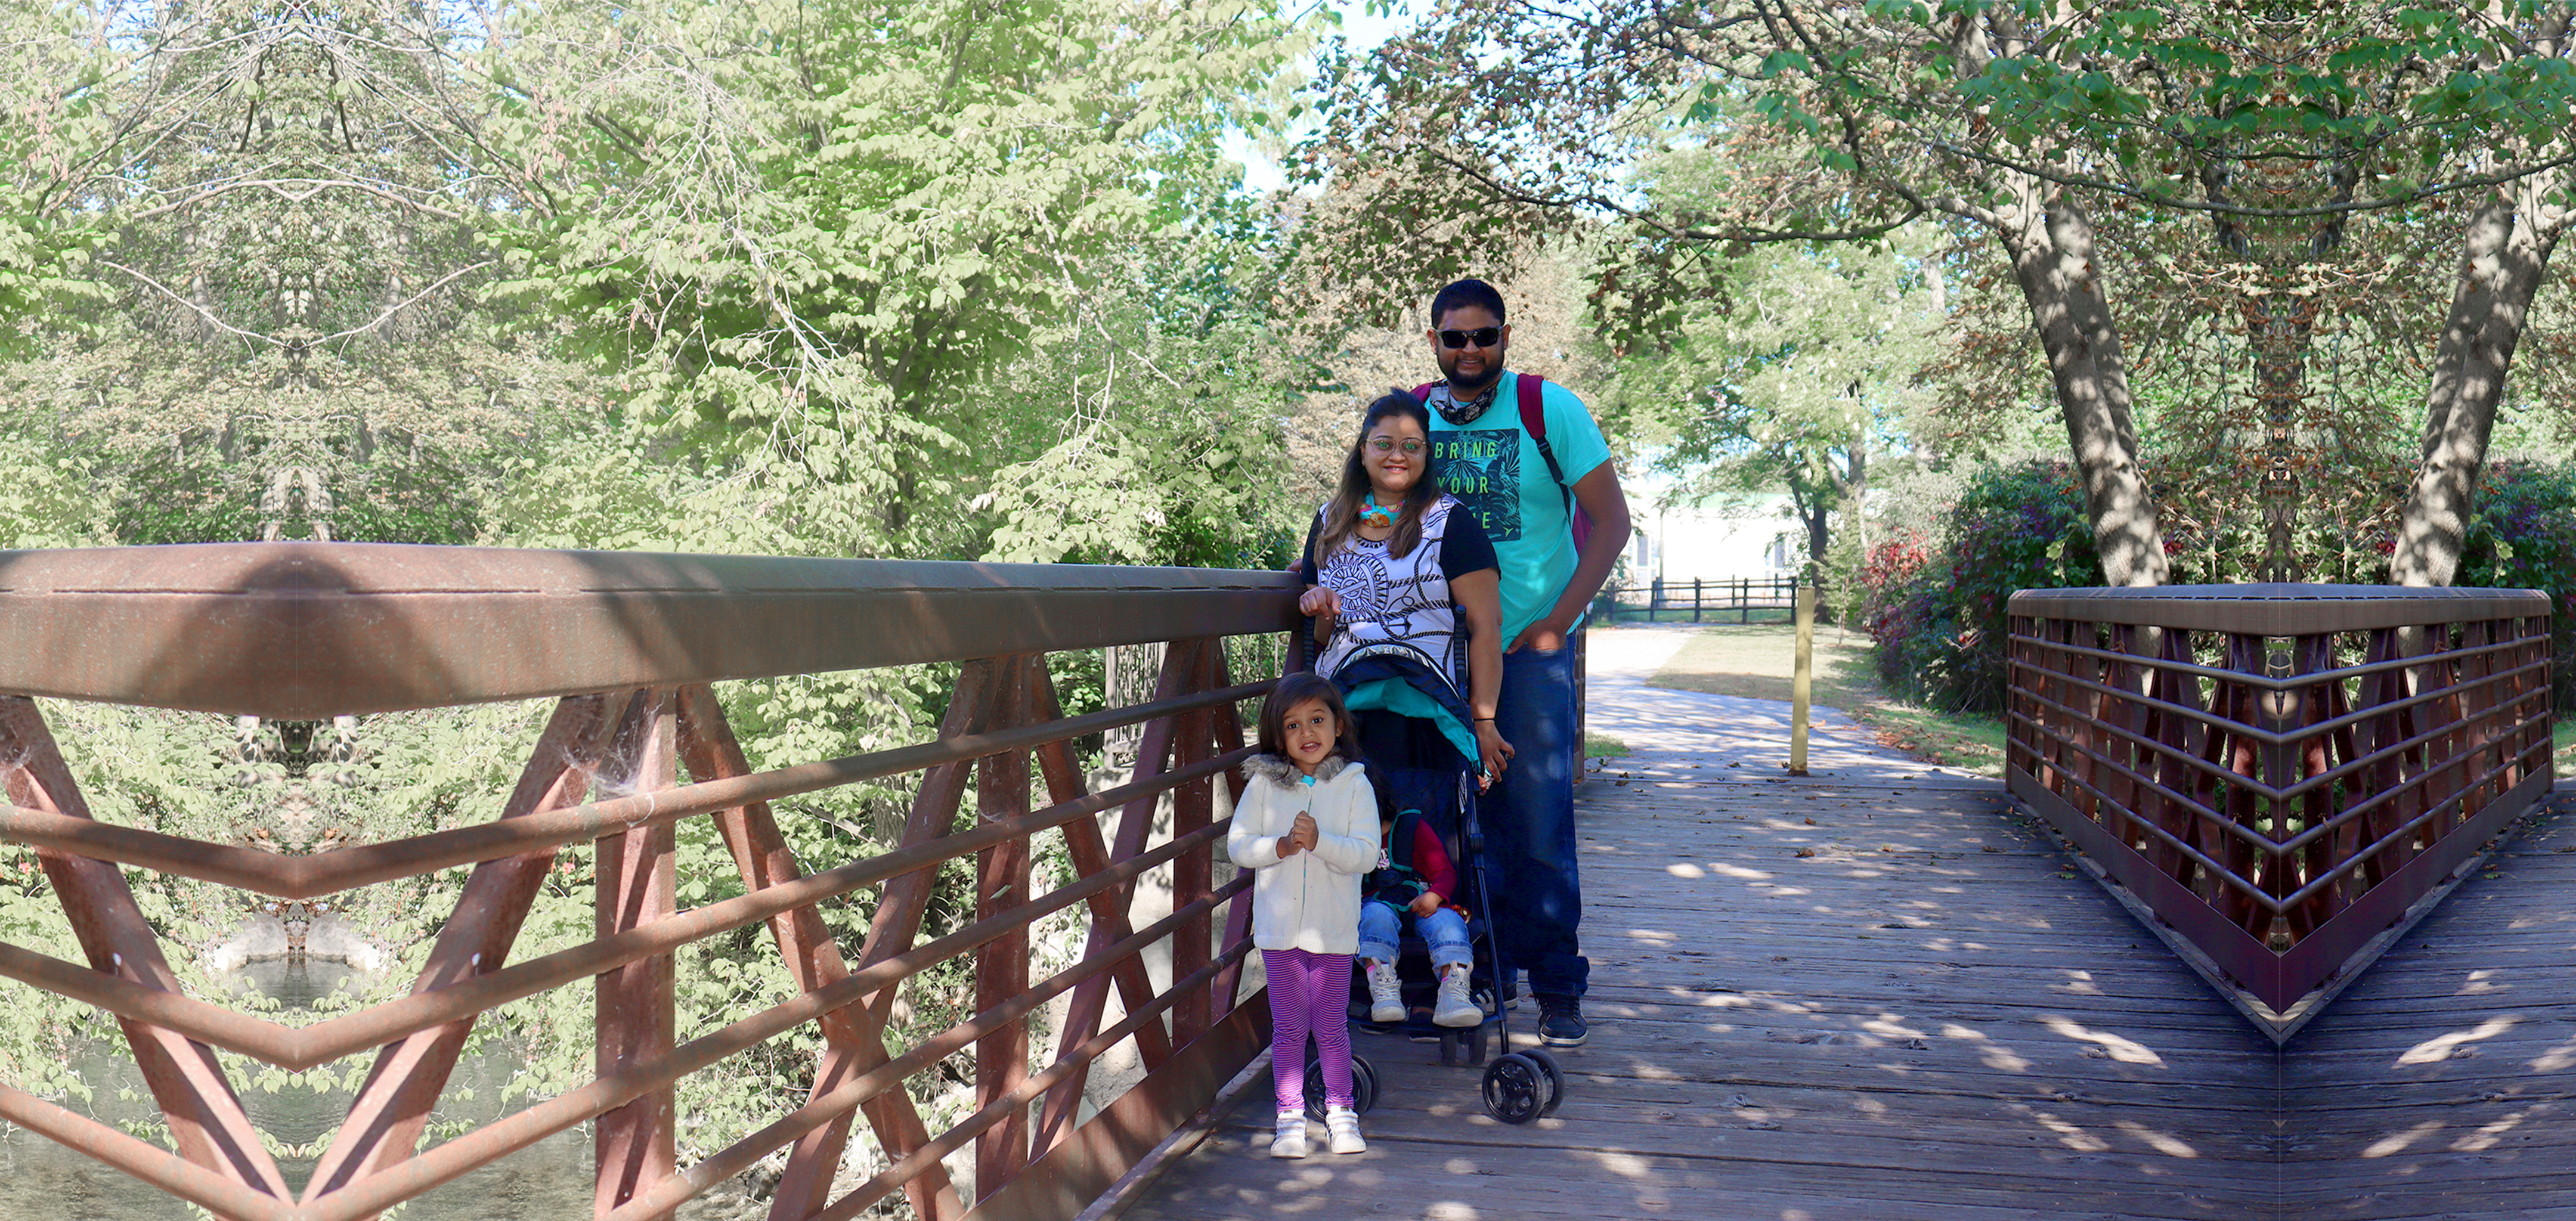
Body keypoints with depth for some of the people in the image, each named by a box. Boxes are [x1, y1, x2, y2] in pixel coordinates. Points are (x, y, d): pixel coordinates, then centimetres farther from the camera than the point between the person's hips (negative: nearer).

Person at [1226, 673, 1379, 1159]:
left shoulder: (1354, 785, -2)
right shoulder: (1264, 784, 1)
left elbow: (1365, 854, -9)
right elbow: (1238, 845, 0)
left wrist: (1319, 842, -23)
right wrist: (1281, 846, -16)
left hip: (1333, 928, -1)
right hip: (1280, 925, 1)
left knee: (1331, 1025, 7)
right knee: (1289, 1026, 7)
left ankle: (1340, 1110, 23)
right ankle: (1290, 1114, 19)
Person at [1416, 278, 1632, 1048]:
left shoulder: (1549, 410, -3)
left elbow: (1610, 521, -3)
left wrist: (1559, 620, -10)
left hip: (1530, 644, -3)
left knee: (1539, 821, -5)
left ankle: (1558, 988, 6)